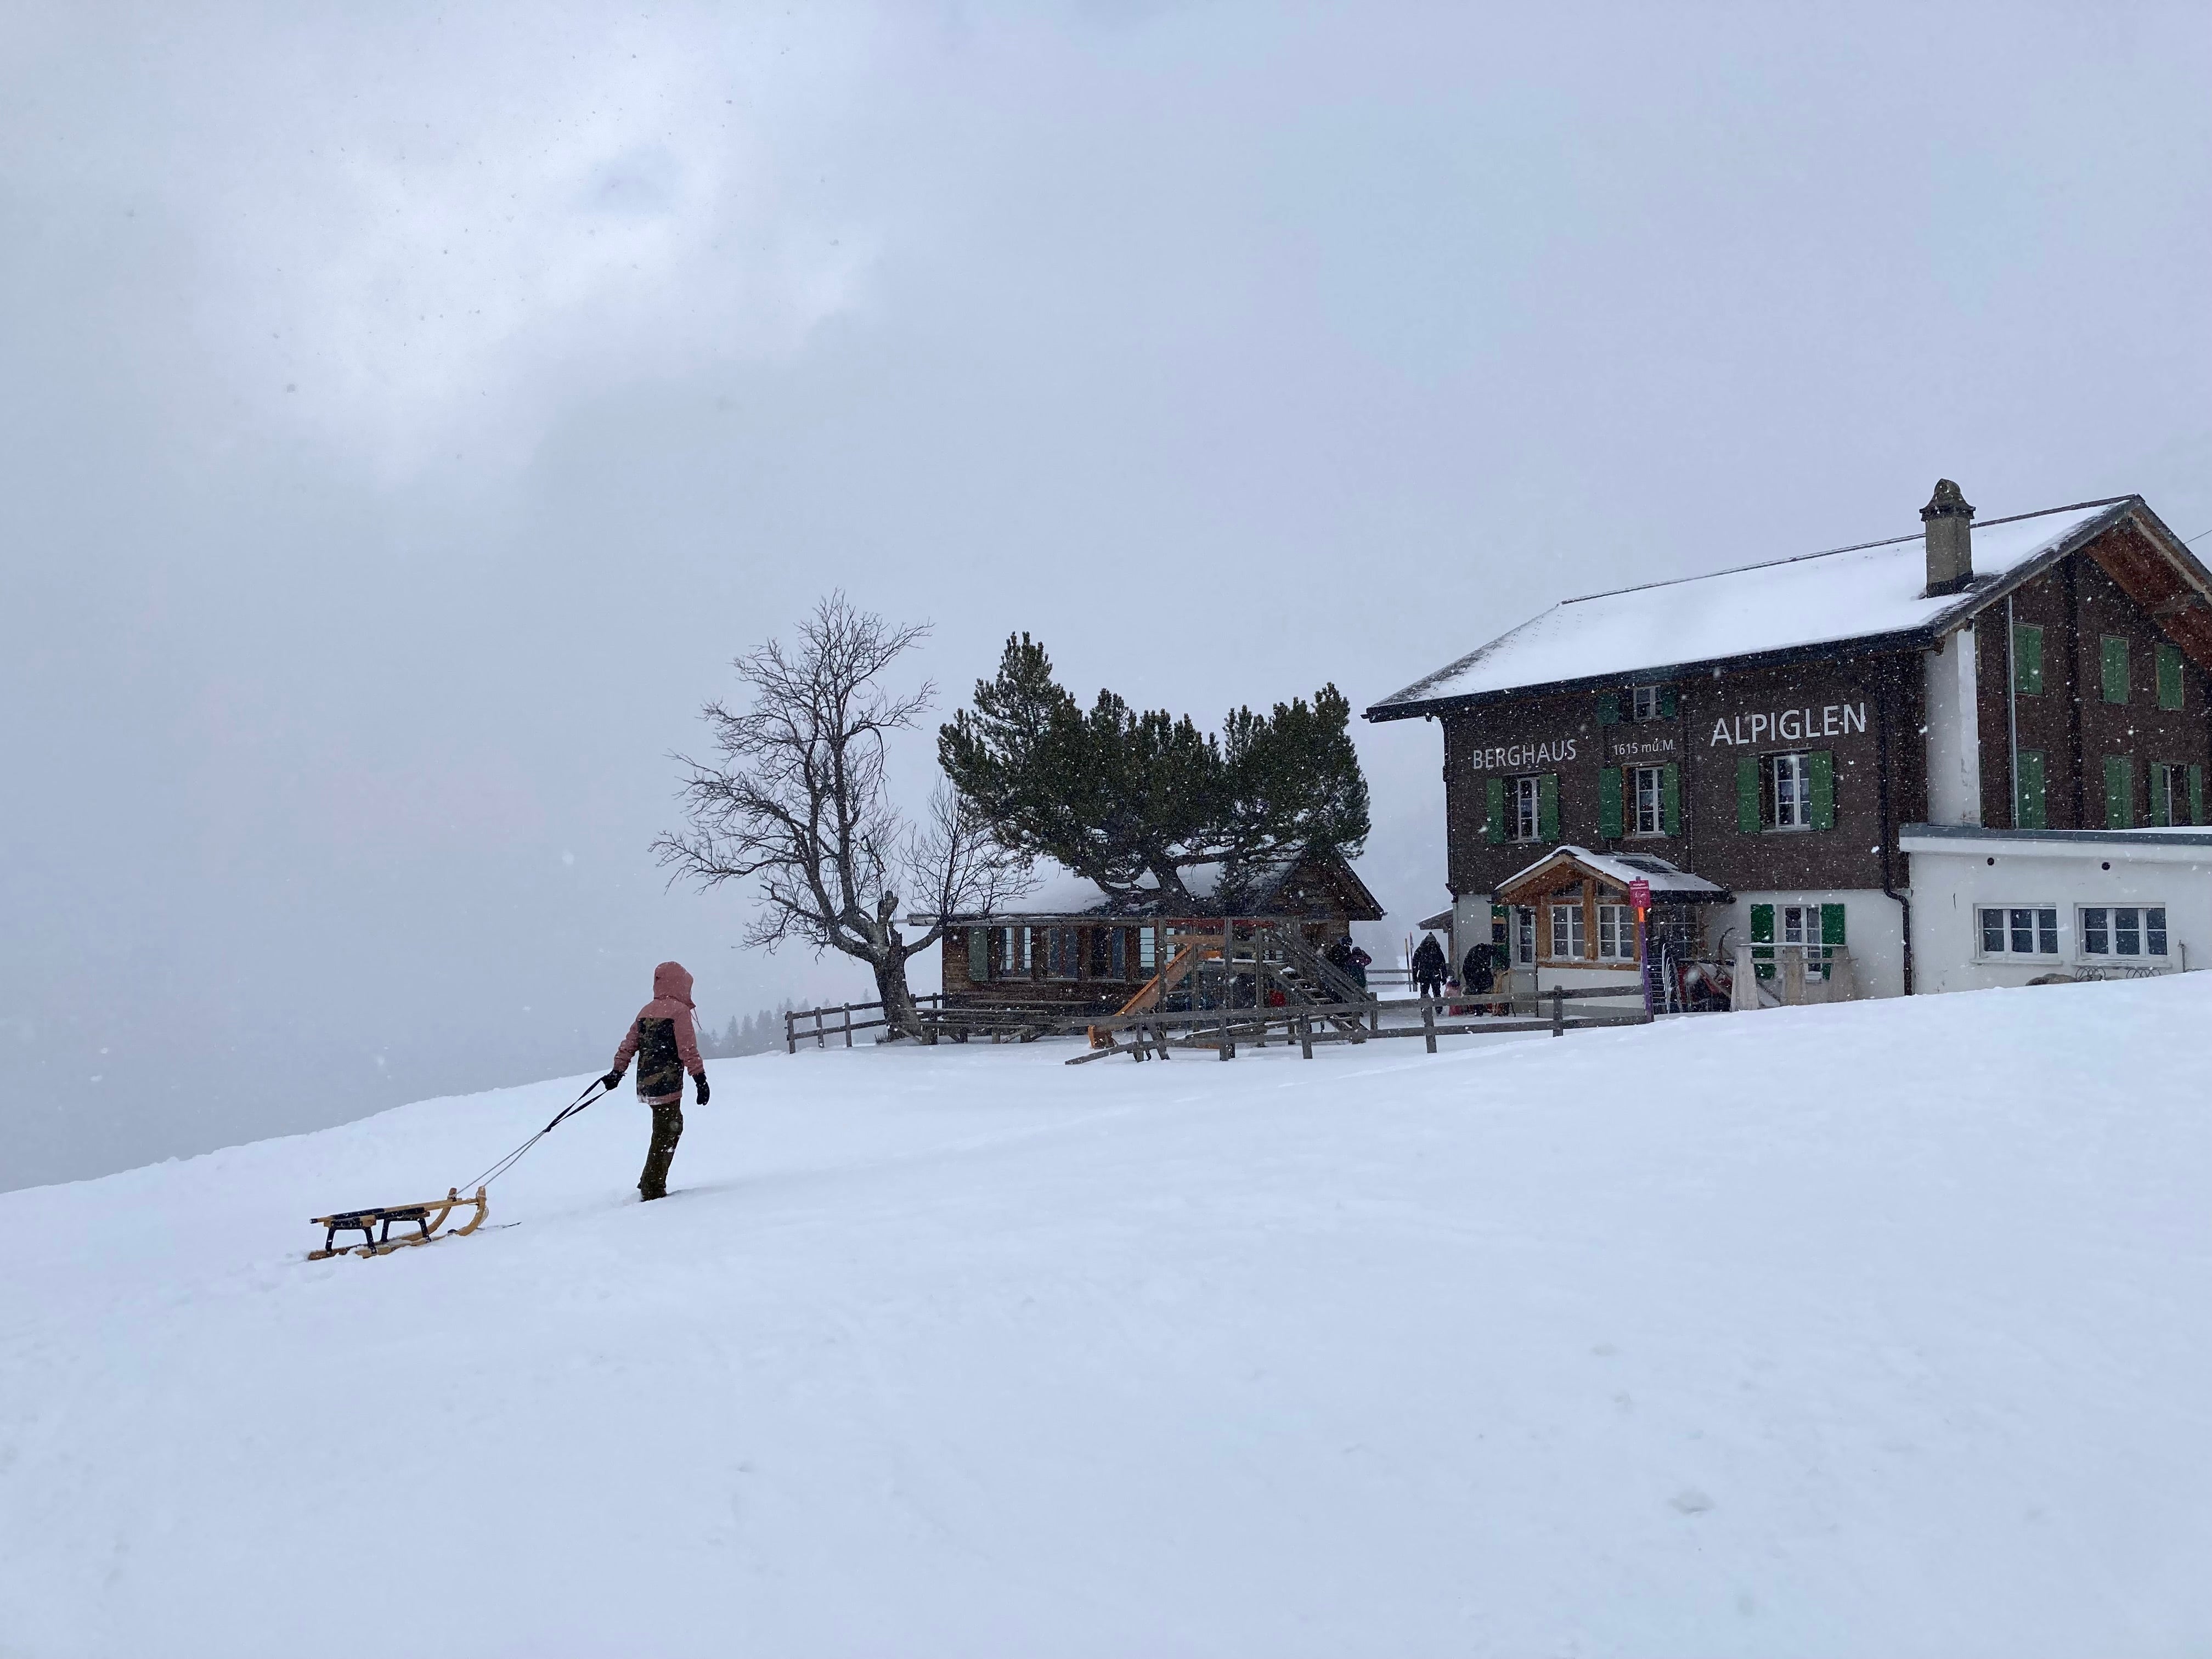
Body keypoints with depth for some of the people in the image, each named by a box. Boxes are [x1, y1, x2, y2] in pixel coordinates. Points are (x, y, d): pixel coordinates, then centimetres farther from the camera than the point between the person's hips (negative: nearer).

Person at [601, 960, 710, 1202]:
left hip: (647, 1082, 8)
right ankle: (652, 1189, -3)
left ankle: (651, 1183, 18)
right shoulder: (679, 1010, -9)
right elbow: (688, 1048, -14)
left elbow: (629, 1043, 14)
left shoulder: (646, 1011, 14)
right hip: (668, 1083, -8)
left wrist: (617, 1071, 19)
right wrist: (700, 1077, -12)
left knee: (673, 1127, 18)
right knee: (665, 1135, -2)